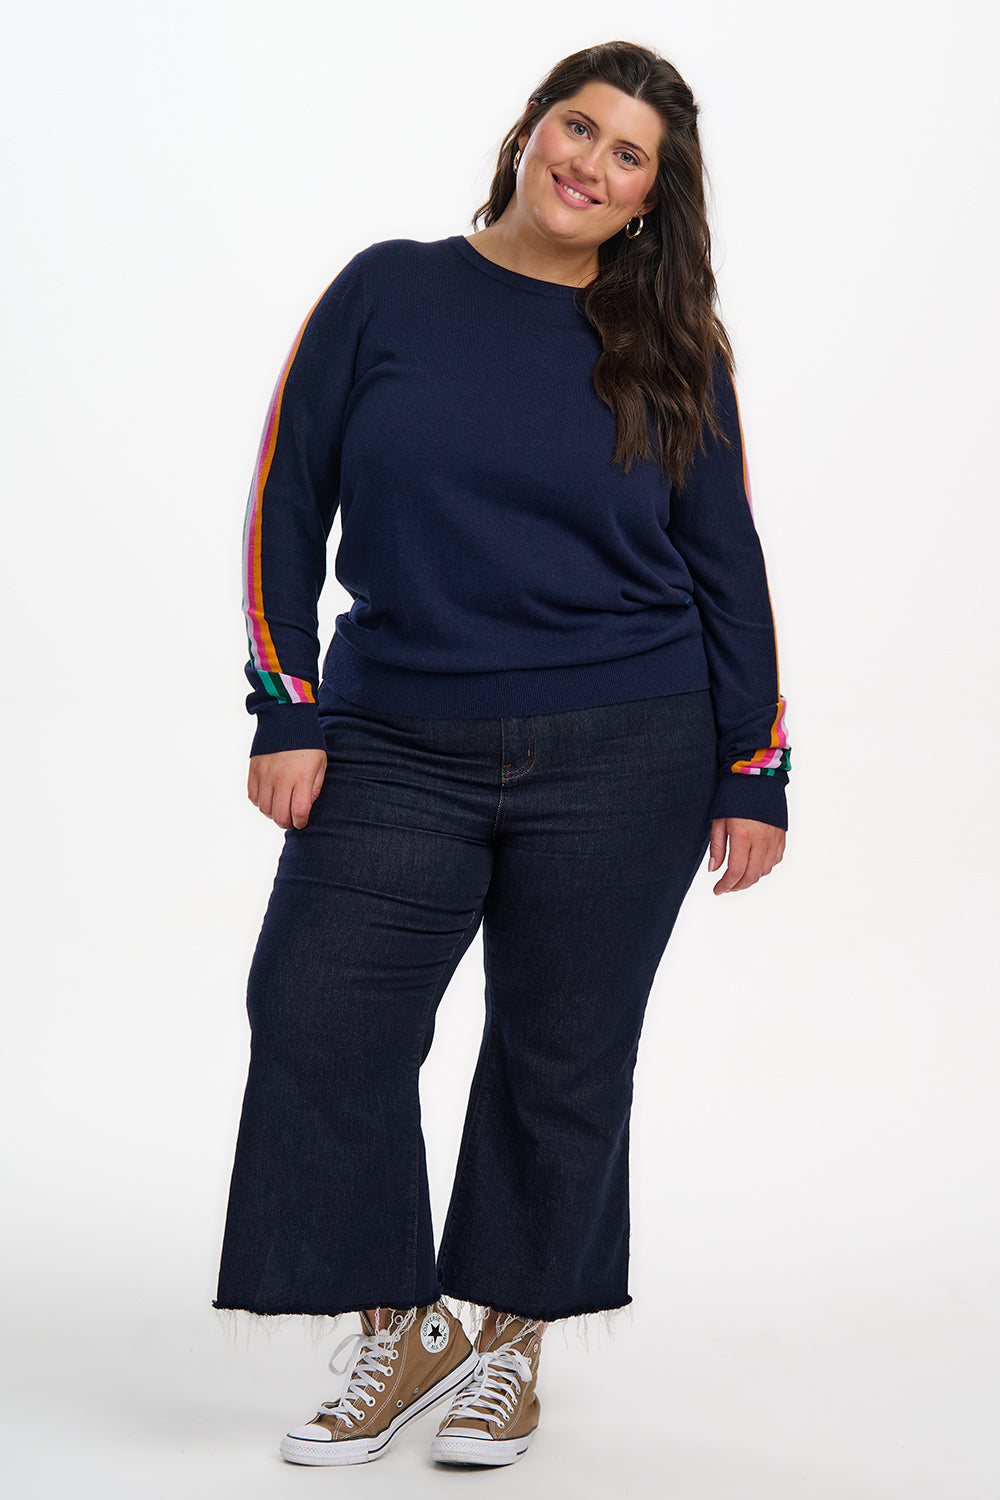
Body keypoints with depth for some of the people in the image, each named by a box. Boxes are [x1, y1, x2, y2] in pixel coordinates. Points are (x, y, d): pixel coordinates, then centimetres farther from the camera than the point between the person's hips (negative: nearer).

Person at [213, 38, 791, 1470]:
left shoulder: (675, 351, 5)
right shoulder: (386, 293, 2)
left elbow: (725, 563, 7)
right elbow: (287, 505, 4)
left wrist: (757, 773, 4)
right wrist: (289, 712, -2)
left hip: (620, 760, 0)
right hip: (397, 748, 0)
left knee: (563, 1053, 6)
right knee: (319, 1019, -7)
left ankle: (509, 1338, 26)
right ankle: (399, 1331, 11)